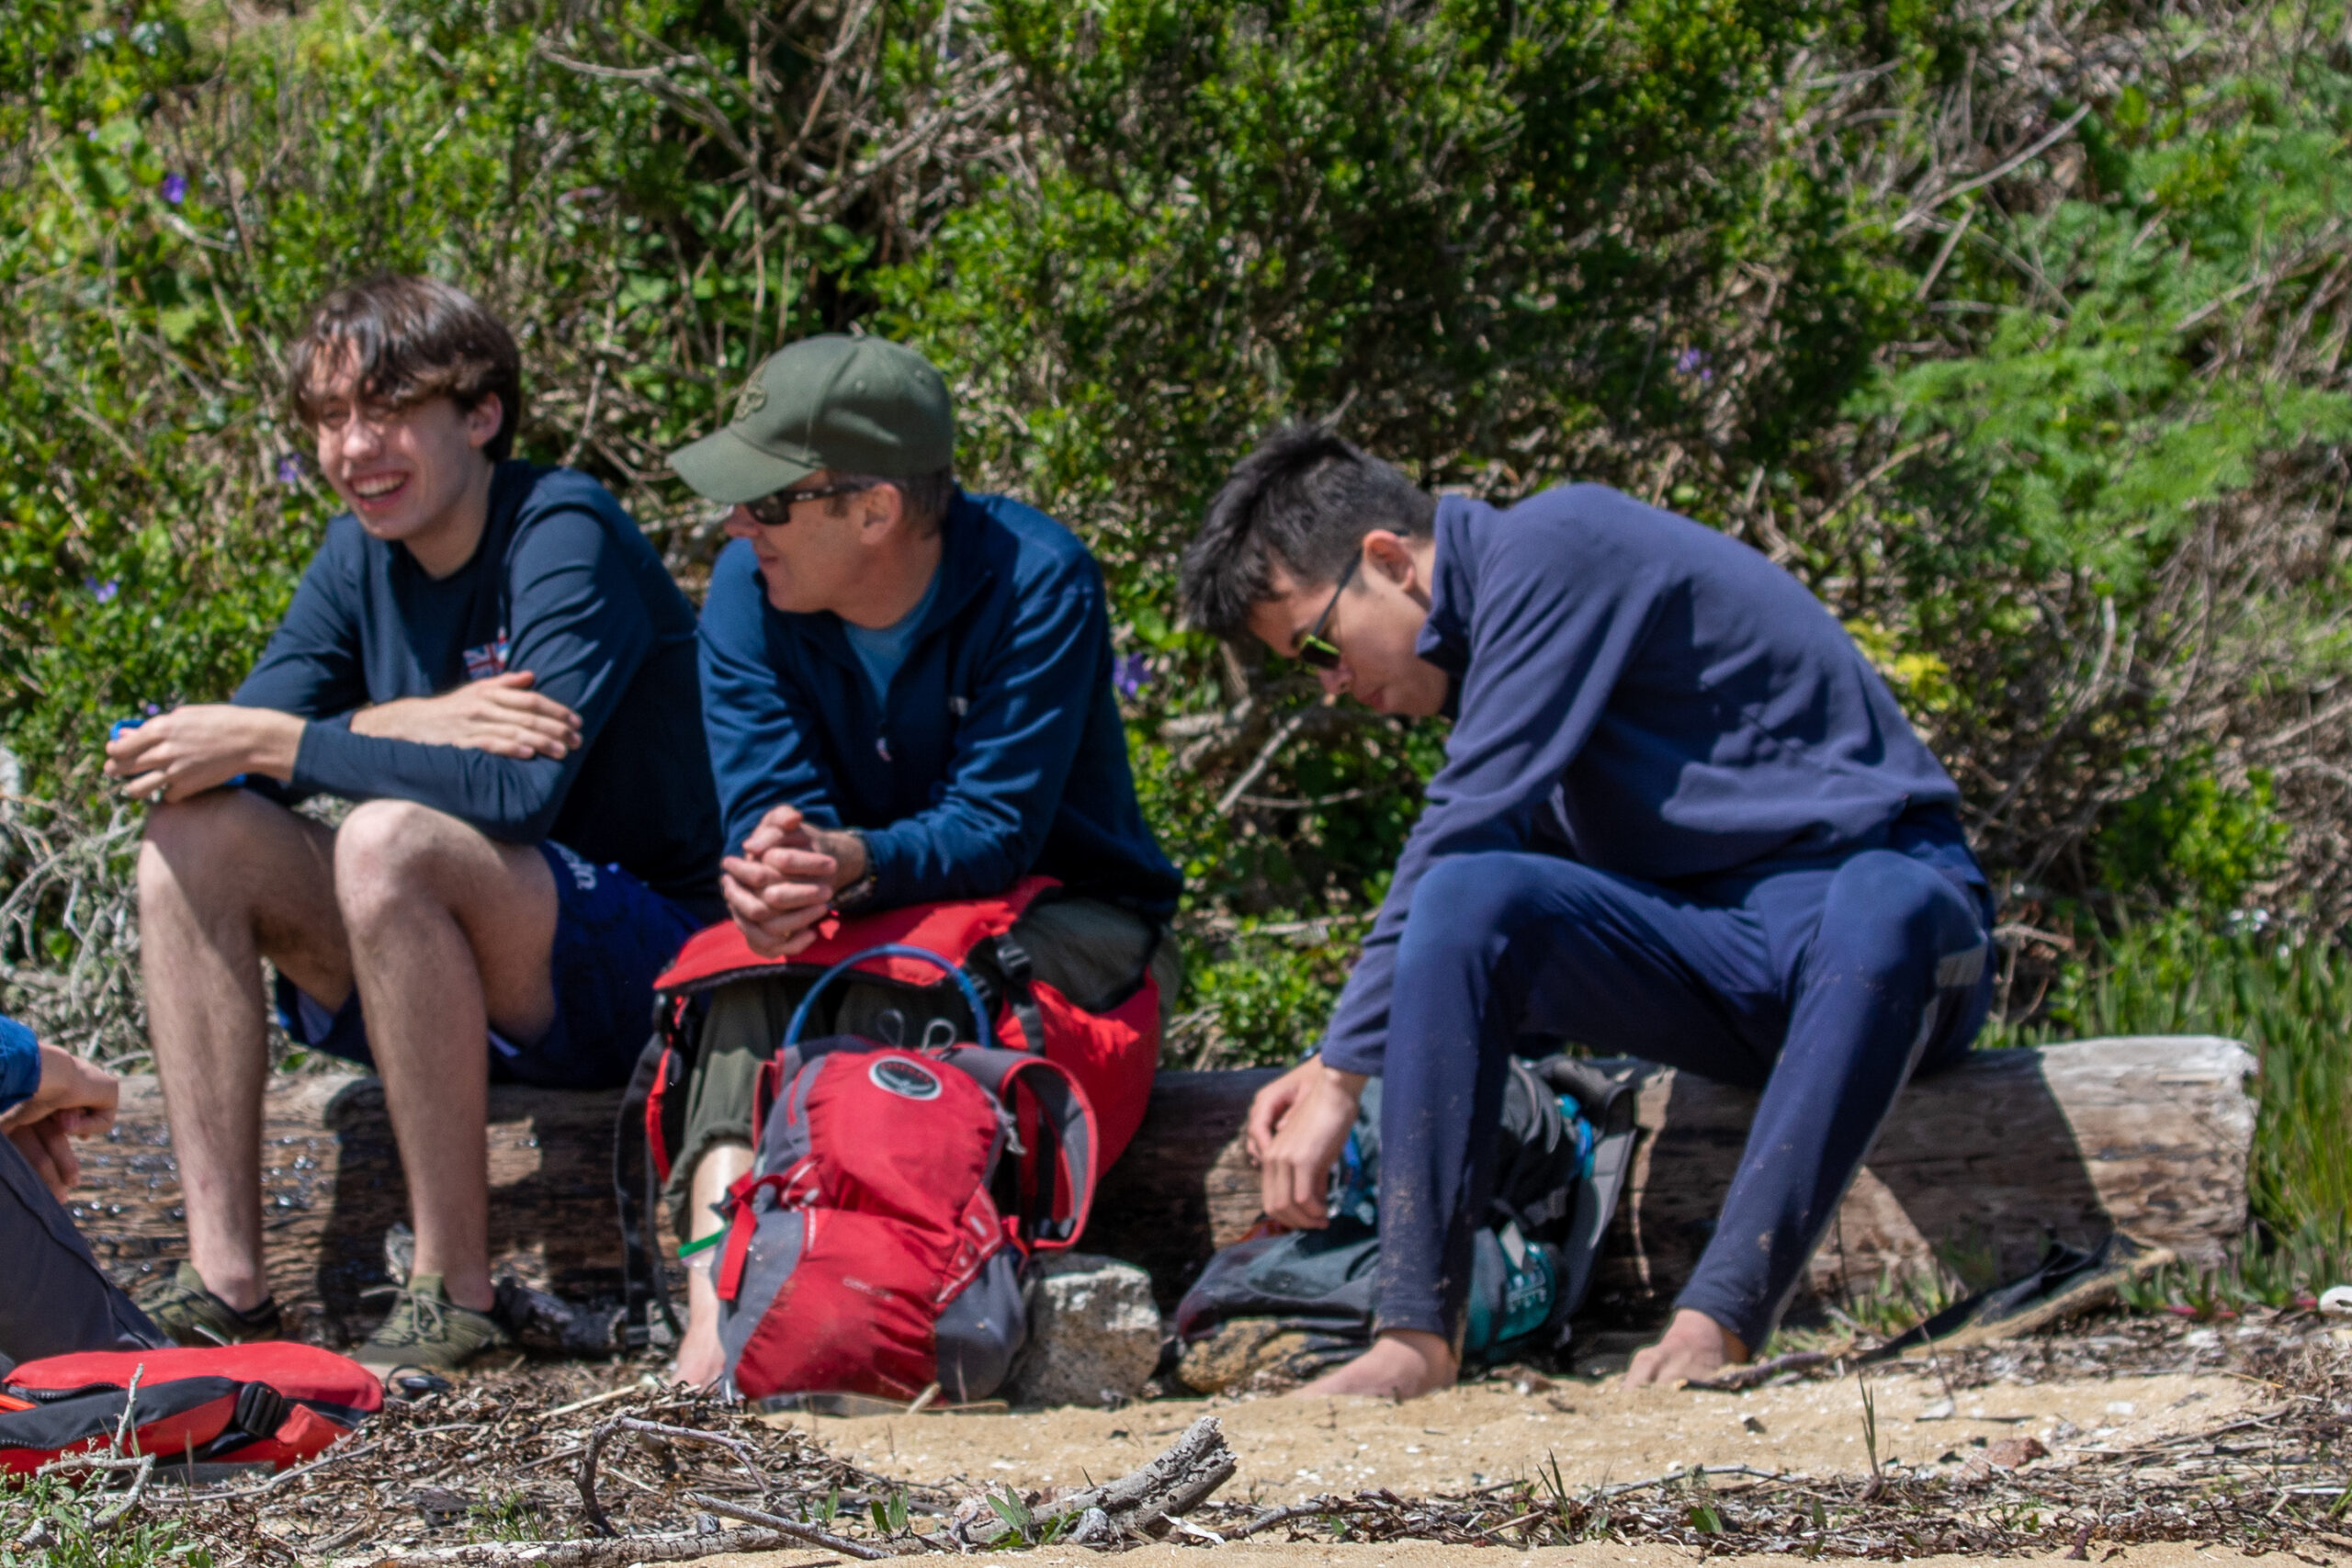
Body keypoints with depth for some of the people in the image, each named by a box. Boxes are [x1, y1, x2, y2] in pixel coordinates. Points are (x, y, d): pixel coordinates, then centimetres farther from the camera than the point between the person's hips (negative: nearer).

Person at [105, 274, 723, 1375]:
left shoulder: (567, 538, -15)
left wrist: (277, 742, -23)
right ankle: (224, 1283, -16)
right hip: (450, 978, 8)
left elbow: (523, 791, -28)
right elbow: (229, 752, -5)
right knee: (195, 831, -10)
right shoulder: (361, 559, 7)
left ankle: (454, 1294, -28)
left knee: (390, 837, -33)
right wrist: (401, 725, -23)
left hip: (640, 969, -7)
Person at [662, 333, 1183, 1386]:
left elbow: (995, 828, -27)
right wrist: (775, 874, -42)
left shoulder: (1037, 581, -20)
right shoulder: (750, 589, -7)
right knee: (755, 962, -28)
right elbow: (765, 804, -16)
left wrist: (849, 863, -45)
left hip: (1068, 918, -4)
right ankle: (716, 1307, -44)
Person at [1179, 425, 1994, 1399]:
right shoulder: (1484, 645, 15)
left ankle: (1719, 1325, -46)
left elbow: (1462, 828, -18)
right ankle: (1418, 1335, -28)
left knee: (1886, 911, -42)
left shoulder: (1552, 549, -12)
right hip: (1704, 961, 7)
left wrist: (1341, 1076, -16)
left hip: (1877, 887, -7)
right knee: (1466, 898, -19)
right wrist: (1338, 1065, 5)